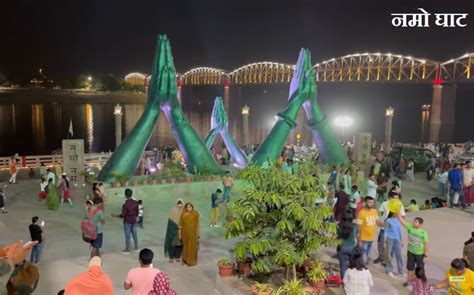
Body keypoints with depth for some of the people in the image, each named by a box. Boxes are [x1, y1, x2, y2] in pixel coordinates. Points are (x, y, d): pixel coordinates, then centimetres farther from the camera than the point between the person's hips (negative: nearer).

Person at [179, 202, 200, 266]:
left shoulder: (195, 214, -4)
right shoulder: (183, 215, -2)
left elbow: (198, 224, 0)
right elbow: (180, 224, 0)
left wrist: (198, 232, -1)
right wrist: (180, 234, 0)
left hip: (193, 233, -1)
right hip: (185, 233, 1)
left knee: (193, 246, 2)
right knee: (186, 246, 12)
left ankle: (192, 261, 13)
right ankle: (185, 259, 25)